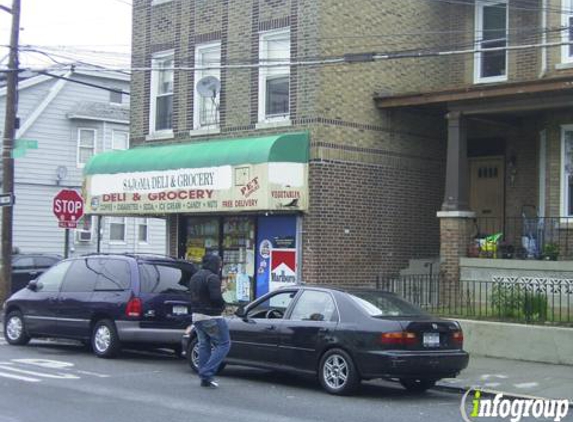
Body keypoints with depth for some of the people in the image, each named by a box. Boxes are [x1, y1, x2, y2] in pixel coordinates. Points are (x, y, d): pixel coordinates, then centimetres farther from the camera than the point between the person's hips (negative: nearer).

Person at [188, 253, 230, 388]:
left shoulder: (194, 277, 16)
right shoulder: (212, 277, -15)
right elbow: (216, 297, -23)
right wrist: (222, 306, -5)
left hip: (196, 316, 9)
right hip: (211, 317, -9)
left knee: (204, 345, 14)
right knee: (223, 344, -3)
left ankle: (204, 378, 14)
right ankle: (207, 373, -11)